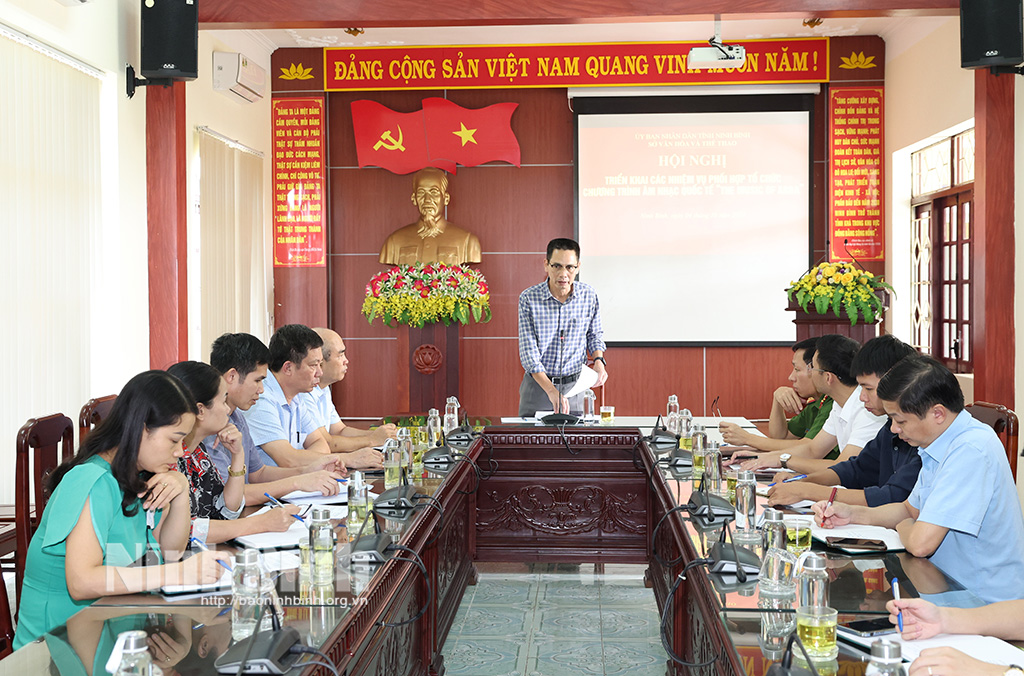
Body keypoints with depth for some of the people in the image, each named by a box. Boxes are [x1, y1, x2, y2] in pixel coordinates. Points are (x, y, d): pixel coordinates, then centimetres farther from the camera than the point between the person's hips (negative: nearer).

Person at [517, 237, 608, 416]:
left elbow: (595, 334, 13)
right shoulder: (528, 298, -14)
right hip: (538, 383, -2)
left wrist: (598, 360, -8)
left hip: (574, 384, 2)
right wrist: (551, 390, -28)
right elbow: (528, 351, -17)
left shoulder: (588, 295, -5)